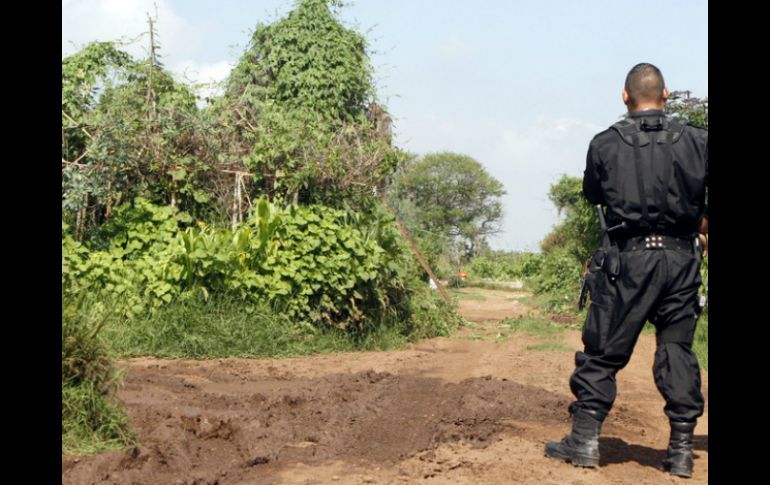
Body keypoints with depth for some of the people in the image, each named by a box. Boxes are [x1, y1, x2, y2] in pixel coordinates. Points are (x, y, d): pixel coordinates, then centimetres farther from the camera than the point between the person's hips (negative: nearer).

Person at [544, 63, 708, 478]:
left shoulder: (605, 144, -1)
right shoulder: (696, 140, 1)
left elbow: (593, 194, 13)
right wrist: (701, 224, 11)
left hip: (628, 259, -2)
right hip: (681, 257, 2)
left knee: (604, 350, 6)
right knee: (677, 350, 9)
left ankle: (585, 440, 8)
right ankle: (681, 450, 12)